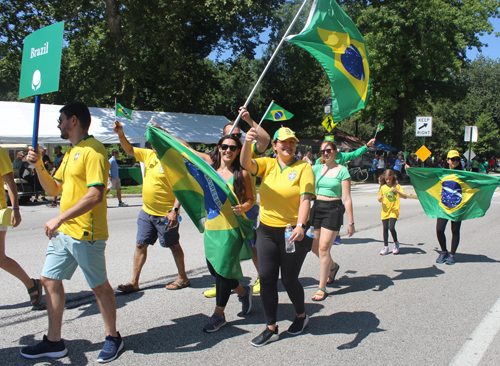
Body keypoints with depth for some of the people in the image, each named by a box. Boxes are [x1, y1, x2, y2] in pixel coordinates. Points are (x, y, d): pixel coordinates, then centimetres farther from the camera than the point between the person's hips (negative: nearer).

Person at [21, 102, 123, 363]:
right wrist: (38, 165, 4)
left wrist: (59, 218, -25)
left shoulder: (93, 150, -15)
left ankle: (113, 338, 21)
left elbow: (95, 195, -25)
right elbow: (53, 189, 19)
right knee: (50, 280, 12)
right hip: (62, 231, 10)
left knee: (99, 286, 3)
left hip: (85, 233, -10)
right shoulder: (71, 152, 17)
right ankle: (54, 342, 24)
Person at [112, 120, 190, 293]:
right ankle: (134, 282, 16)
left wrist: (174, 210, -25)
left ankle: (183, 278, 24)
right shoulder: (149, 154, 6)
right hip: (147, 211, 7)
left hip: (165, 214, -7)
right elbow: (129, 149, 14)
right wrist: (120, 133, -3)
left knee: (173, 245, 8)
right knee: (141, 245, 8)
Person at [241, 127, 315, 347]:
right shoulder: (267, 164, 4)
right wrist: (247, 143, -35)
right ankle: (271, 328, 17)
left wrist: (300, 226, -30)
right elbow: (246, 164, -15)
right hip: (267, 230, 4)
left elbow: (305, 199, -16)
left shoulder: (303, 167, -5)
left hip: (292, 231, -3)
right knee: (267, 279, 4)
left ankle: (301, 315, 34)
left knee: (289, 279, 5)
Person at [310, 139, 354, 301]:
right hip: (317, 208, 5)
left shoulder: (342, 170, -4)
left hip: (334, 209, -5)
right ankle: (333, 266, 42)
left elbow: (347, 199, -7)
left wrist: (350, 222, -9)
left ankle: (322, 288, 2)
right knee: (315, 248, 10)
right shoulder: (317, 169, 10)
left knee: (323, 248, -9)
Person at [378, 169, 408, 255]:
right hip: (385, 210, 4)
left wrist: (397, 191, -25)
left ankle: (396, 243, 8)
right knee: (385, 228, 3)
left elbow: (405, 196, -10)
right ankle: (386, 247, 13)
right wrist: (380, 198, -9)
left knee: (391, 227, -16)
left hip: (394, 210, -4)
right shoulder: (383, 187, 9)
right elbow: (380, 200, 15)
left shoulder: (397, 186, -1)